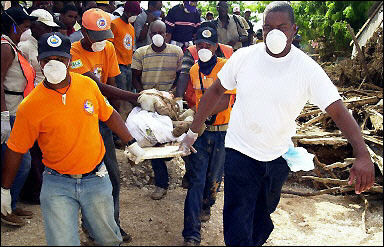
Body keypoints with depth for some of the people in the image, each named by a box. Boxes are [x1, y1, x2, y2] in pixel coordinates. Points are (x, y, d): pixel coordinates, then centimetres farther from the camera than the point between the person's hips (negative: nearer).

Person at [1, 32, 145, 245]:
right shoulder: (30, 106, -13)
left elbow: (109, 115, 11)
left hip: (96, 178, 3)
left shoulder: (88, 84, -5)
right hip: (57, 185, -2)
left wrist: (132, 144, 16)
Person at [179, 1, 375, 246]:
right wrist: (193, 131, 2)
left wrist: (363, 154, -32)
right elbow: (216, 91, 2)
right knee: (237, 226, -6)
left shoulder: (308, 69, -13)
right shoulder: (244, 56, -10)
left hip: (279, 156, 1)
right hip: (240, 151, -1)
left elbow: (339, 111, -18)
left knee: (262, 217, 21)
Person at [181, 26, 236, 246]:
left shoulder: (226, 67, -8)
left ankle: (206, 205, 43)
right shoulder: (194, 70, 9)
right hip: (200, 130, 3)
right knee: (196, 180, -3)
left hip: (222, 131, -3)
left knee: (214, 176, 11)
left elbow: (224, 101, -18)